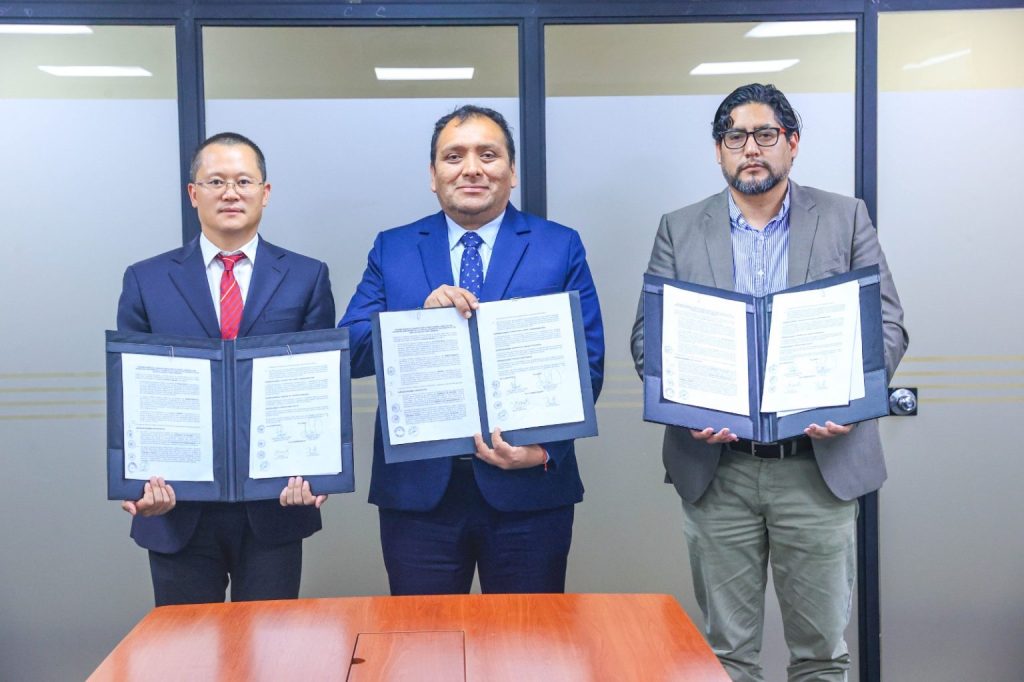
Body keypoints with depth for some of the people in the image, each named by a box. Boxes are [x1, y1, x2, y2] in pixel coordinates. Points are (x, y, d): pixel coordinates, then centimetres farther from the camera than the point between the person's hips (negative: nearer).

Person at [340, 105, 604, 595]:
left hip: (528, 488, 0)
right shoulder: (392, 250, 8)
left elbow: (587, 362, -1)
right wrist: (421, 315, -18)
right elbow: (350, 351, 0)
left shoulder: (561, 248, 4)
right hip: (418, 489, 1)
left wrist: (544, 448, -16)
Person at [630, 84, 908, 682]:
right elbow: (649, 335, 4)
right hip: (716, 467, 1)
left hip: (820, 464, 0)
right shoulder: (680, 230, 8)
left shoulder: (847, 219, 6)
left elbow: (887, 326, 2)